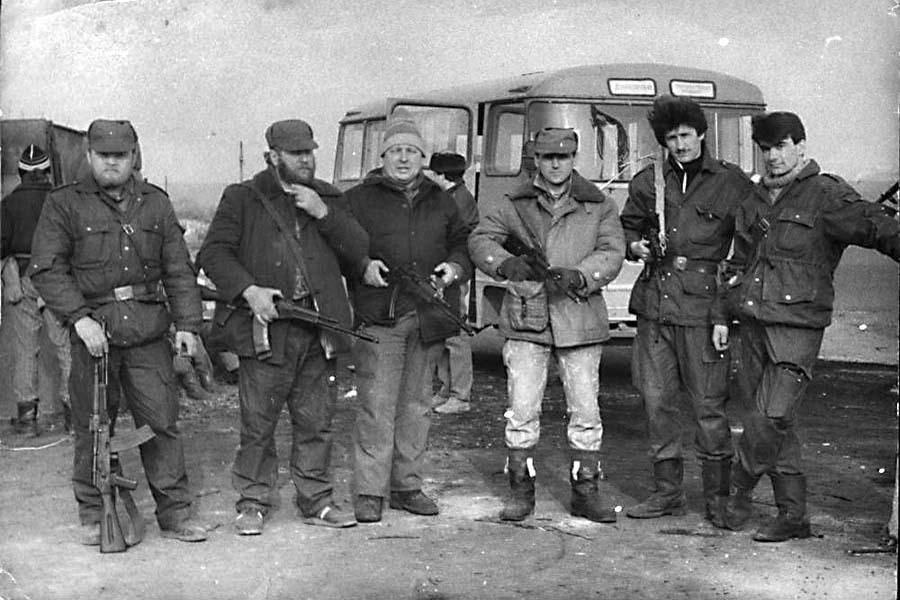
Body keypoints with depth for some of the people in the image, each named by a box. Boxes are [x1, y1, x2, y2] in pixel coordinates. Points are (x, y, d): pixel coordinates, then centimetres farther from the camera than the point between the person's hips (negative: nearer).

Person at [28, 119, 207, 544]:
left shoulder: (156, 203, 12)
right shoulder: (64, 204, 2)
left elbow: (178, 269, 12)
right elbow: (46, 270, -5)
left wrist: (186, 323, 2)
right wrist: (80, 318, -16)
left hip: (148, 331, 2)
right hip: (92, 329, -2)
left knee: (162, 422, 1)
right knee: (92, 428, 5)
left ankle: (174, 513, 11)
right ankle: (93, 515, 21)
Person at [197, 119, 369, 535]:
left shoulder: (328, 199, 16)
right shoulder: (242, 199, 5)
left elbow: (358, 252, 7)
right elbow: (212, 253, -1)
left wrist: (324, 215, -7)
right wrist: (248, 290, -15)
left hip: (317, 327, 3)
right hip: (265, 325, -3)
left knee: (315, 420, 9)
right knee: (258, 422, 1)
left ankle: (316, 501, 20)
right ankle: (253, 503, 14)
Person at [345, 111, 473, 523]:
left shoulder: (441, 202, 18)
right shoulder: (358, 200, 6)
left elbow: (464, 242, 24)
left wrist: (456, 267, 3)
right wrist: (362, 266, -13)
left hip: (428, 318, 4)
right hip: (379, 317, -4)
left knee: (415, 405, 10)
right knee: (376, 405, -7)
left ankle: (407, 486, 20)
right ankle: (369, 492, 1)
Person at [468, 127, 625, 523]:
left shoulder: (598, 206, 8)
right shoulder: (515, 204, 9)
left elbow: (612, 253, -1)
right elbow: (480, 239, 6)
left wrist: (578, 276, -19)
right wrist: (506, 264, -15)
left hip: (579, 316, 0)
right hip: (526, 318, 0)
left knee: (585, 409, 4)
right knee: (522, 408, -1)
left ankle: (585, 491, 15)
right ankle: (521, 489, 12)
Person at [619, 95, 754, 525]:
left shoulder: (732, 183, 2)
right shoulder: (648, 182, 12)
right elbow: (628, 227, 26)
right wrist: (637, 246, 4)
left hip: (702, 307, -4)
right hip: (654, 303, 4)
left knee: (709, 405, -2)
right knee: (656, 399, 7)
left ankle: (718, 495, 12)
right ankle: (667, 491, 20)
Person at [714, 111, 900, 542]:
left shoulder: (826, 195, -4)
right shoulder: (756, 200, 16)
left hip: (797, 327, -6)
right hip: (752, 324, 6)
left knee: (770, 419, -13)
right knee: (776, 425, 9)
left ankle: (740, 492, 8)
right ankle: (792, 515, 17)